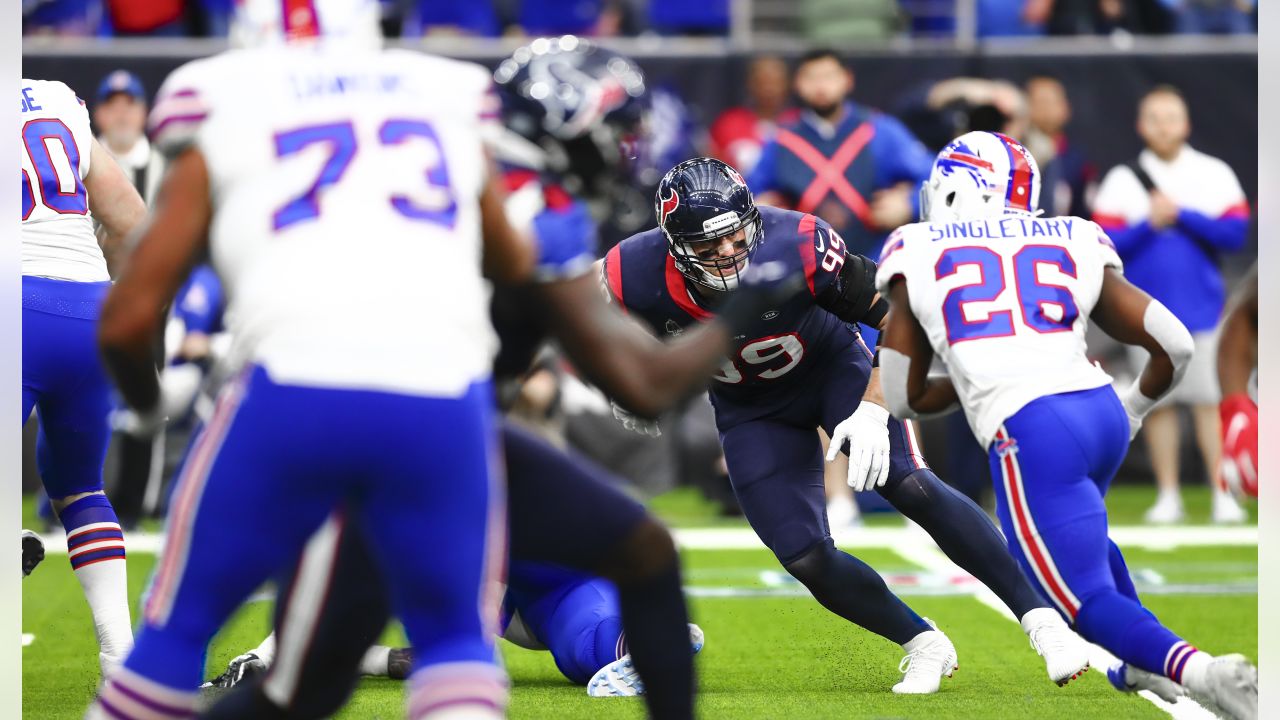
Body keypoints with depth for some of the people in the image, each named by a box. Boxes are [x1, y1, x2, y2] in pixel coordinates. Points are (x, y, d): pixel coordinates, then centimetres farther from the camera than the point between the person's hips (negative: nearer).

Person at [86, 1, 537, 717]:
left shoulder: (220, 125, 17)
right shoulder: (448, 102, 23)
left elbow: (128, 321, 15)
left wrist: (147, 402, 36)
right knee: (456, 637, 18)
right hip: (443, 393, 1)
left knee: (181, 623, 17)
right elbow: (517, 266, 40)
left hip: (294, 388, -1)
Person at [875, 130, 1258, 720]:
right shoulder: (1073, 246, 16)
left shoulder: (919, 256, 12)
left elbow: (906, 398, 17)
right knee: (1075, 530, 37)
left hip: (1032, 435, -5)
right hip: (1102, 414, 5)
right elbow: (1174, 345, 13)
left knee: (1088, 602, 0)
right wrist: (1133, 409, 31)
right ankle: (1142, 667, 32)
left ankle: (1198, 671, -26)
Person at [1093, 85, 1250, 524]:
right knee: (1159, 403, 3)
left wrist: (1181, 215, -12)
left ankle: (1224, 497, -4)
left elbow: (1236, 233, -5)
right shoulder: (1121, 180, 7)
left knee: (1210, 401, -6)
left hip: (1203, 309, -1)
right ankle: (1168, 497, 9)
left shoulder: (1215, 175, 5)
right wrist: (1149, 225, -12)